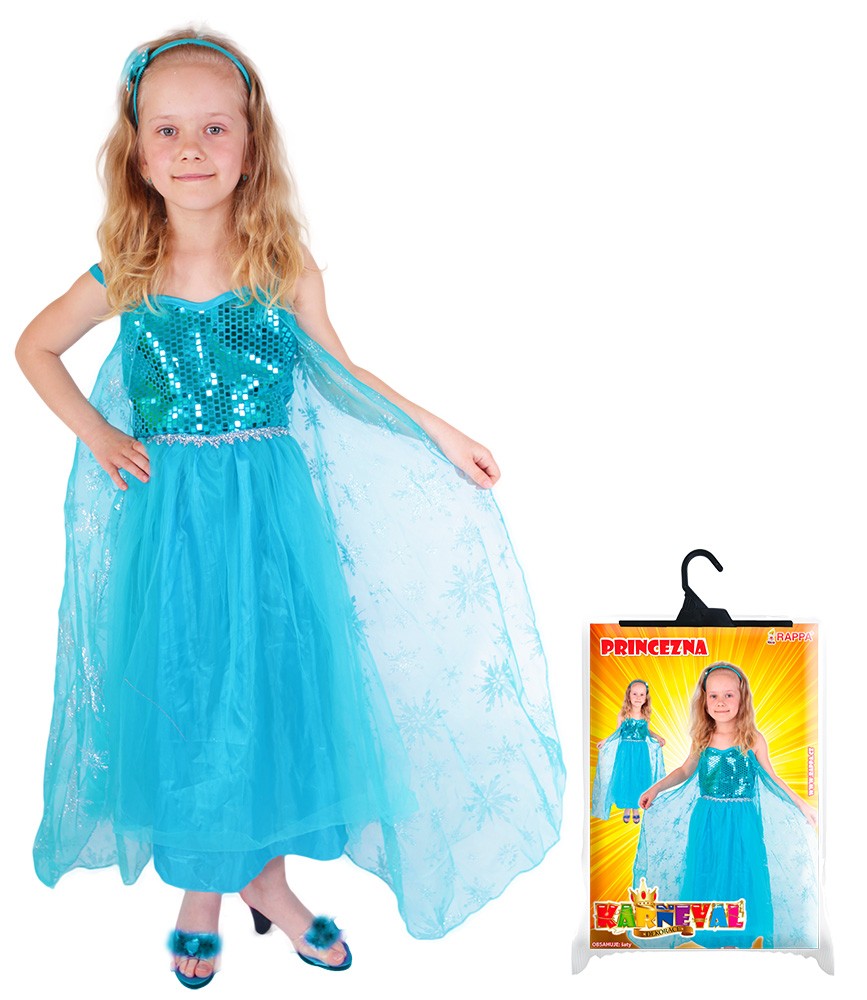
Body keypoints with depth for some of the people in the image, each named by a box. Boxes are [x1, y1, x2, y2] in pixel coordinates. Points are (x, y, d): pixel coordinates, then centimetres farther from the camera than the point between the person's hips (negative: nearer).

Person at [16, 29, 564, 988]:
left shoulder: (286, 268, -5)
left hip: (272, 513, 0)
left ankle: (265, 873, 29)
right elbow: (34, 347, 11)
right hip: (168, 520, 0)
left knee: (275, 685, 7)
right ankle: (200, 888, 29)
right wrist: (97, 435, 1)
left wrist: (440, 433, 6)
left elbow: (339, 372, 8)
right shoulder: (125, 276, -5)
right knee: (181, 691, 8)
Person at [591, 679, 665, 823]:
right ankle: (626, 808, 22)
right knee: (625, 778, 4)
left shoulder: (646, 715, -3)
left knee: (639, 779, 7)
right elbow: (617, 733, -1)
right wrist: (605, 741, -11)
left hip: (642, 752, 2)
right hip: (625, 752, -2)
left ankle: (636, 808, 25)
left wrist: (658, 737, 1)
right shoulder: (623, 714, -8)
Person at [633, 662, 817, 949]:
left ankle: (744, 941, 20)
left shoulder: (753, 740, -7)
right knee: (705, 879, 8)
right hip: (706, 823, 2)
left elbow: (771, 778, 4)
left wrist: (800, 804, 1)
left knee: (742, 878, 3)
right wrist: (656, 789, 5)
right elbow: (685, 771, 13)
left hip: (743, 824, -2)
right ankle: (706, 940, 24)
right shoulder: (703, 739, -1)